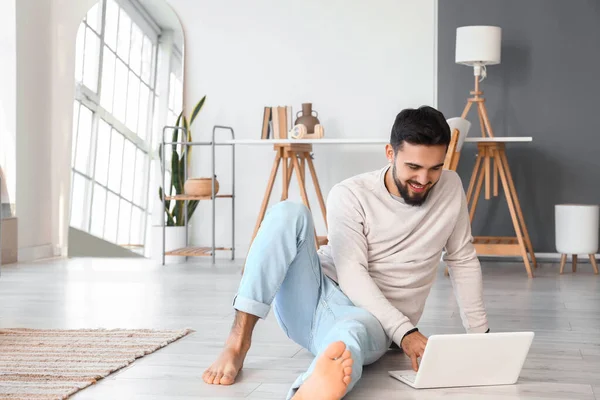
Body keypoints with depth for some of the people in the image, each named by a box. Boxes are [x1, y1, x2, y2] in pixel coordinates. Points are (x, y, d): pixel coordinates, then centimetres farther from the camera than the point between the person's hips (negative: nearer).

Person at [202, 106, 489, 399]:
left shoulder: (451, 188, 2)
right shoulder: (350, 195, -8)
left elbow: (463, 260, 12)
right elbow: (352, 275, -17)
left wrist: (479, 332, 5)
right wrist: (405, 331, -28)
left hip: (372, 319, 0)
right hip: (313, 299, 1)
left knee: (350, 336, -41)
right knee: (288, 213, -26)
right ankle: (238, 341, -30)